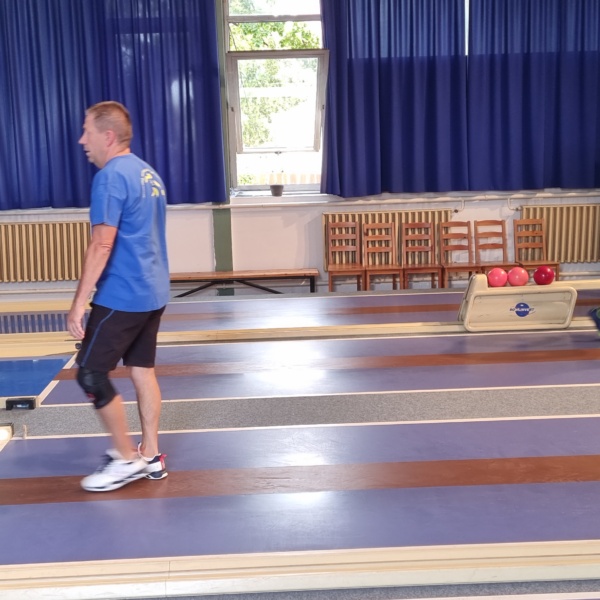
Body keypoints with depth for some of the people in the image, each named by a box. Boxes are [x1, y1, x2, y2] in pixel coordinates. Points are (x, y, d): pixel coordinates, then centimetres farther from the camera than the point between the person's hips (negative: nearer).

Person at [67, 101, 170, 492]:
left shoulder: (110, 177, -16)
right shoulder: (148, 174, 13)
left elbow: (102, 245, -22)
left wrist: (78, 303, -19)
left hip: (121, 297, -9)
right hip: (152, 293, 9)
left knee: (91, 374, 1)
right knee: (142, 370, 14)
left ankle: (128, 459, 9)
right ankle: (151, 455, 21)